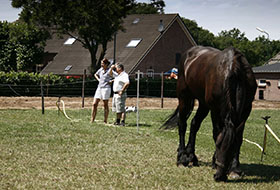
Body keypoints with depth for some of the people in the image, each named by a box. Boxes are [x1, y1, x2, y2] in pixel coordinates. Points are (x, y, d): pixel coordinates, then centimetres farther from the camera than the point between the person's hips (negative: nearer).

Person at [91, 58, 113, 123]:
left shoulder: (109, 70, -8)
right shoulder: (101, 69, 10)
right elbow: (95, 74, 31)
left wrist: (111, 81, -12)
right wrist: (98, 79, 15)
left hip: (106, 88, -6)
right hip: (99, 88, 6)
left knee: (105, 105, 0)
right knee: (94, 104, 1)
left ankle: (105, 121, 6)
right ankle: (92, 120, 4)